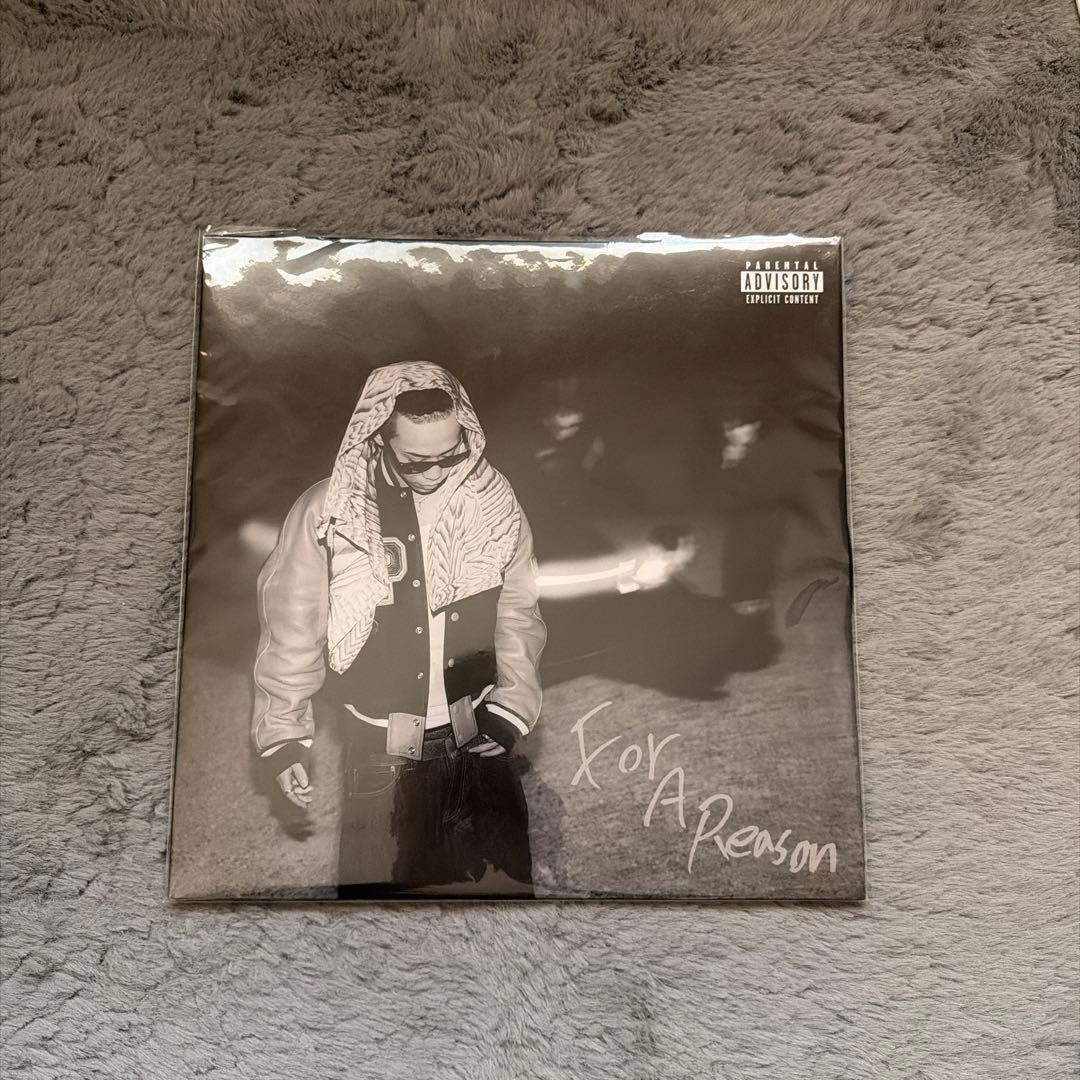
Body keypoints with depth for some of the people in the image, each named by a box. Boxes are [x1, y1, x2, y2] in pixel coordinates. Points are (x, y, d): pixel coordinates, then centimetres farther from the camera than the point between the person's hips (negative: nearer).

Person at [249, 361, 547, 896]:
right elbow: (292, 630, -3)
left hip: (480, 742, 3)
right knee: (381, 888, 12)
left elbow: (517, 612, 1)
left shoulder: (492, 498, -5)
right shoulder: (327, 511, -12)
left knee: (507, 881, 17)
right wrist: (285, 736, -1)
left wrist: (511, 706, -8)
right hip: (380, 750, -2)